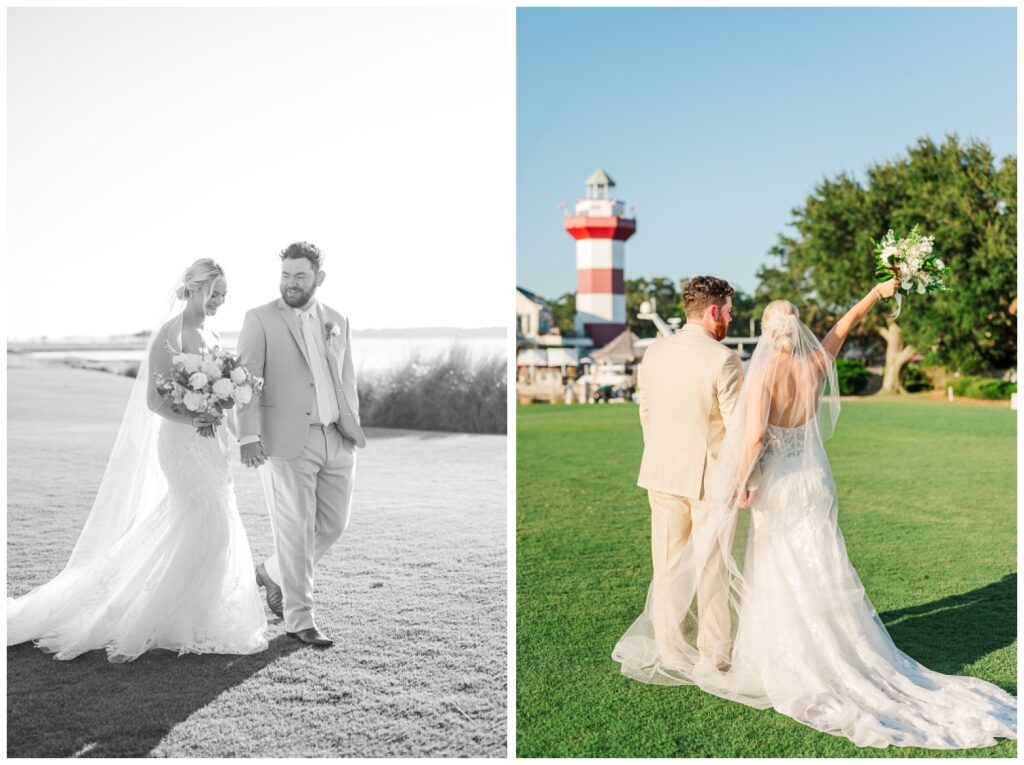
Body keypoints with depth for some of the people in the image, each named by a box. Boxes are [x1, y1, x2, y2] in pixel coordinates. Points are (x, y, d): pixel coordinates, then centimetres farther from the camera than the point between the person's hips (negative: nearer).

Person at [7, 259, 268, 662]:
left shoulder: (212, 336, 14)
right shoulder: (171, 333, -10)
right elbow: (154, 400, -15)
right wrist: (192, 421, -28)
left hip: (213, 444, 8)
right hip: (182, 442, -8)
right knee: (210, 530, -11)